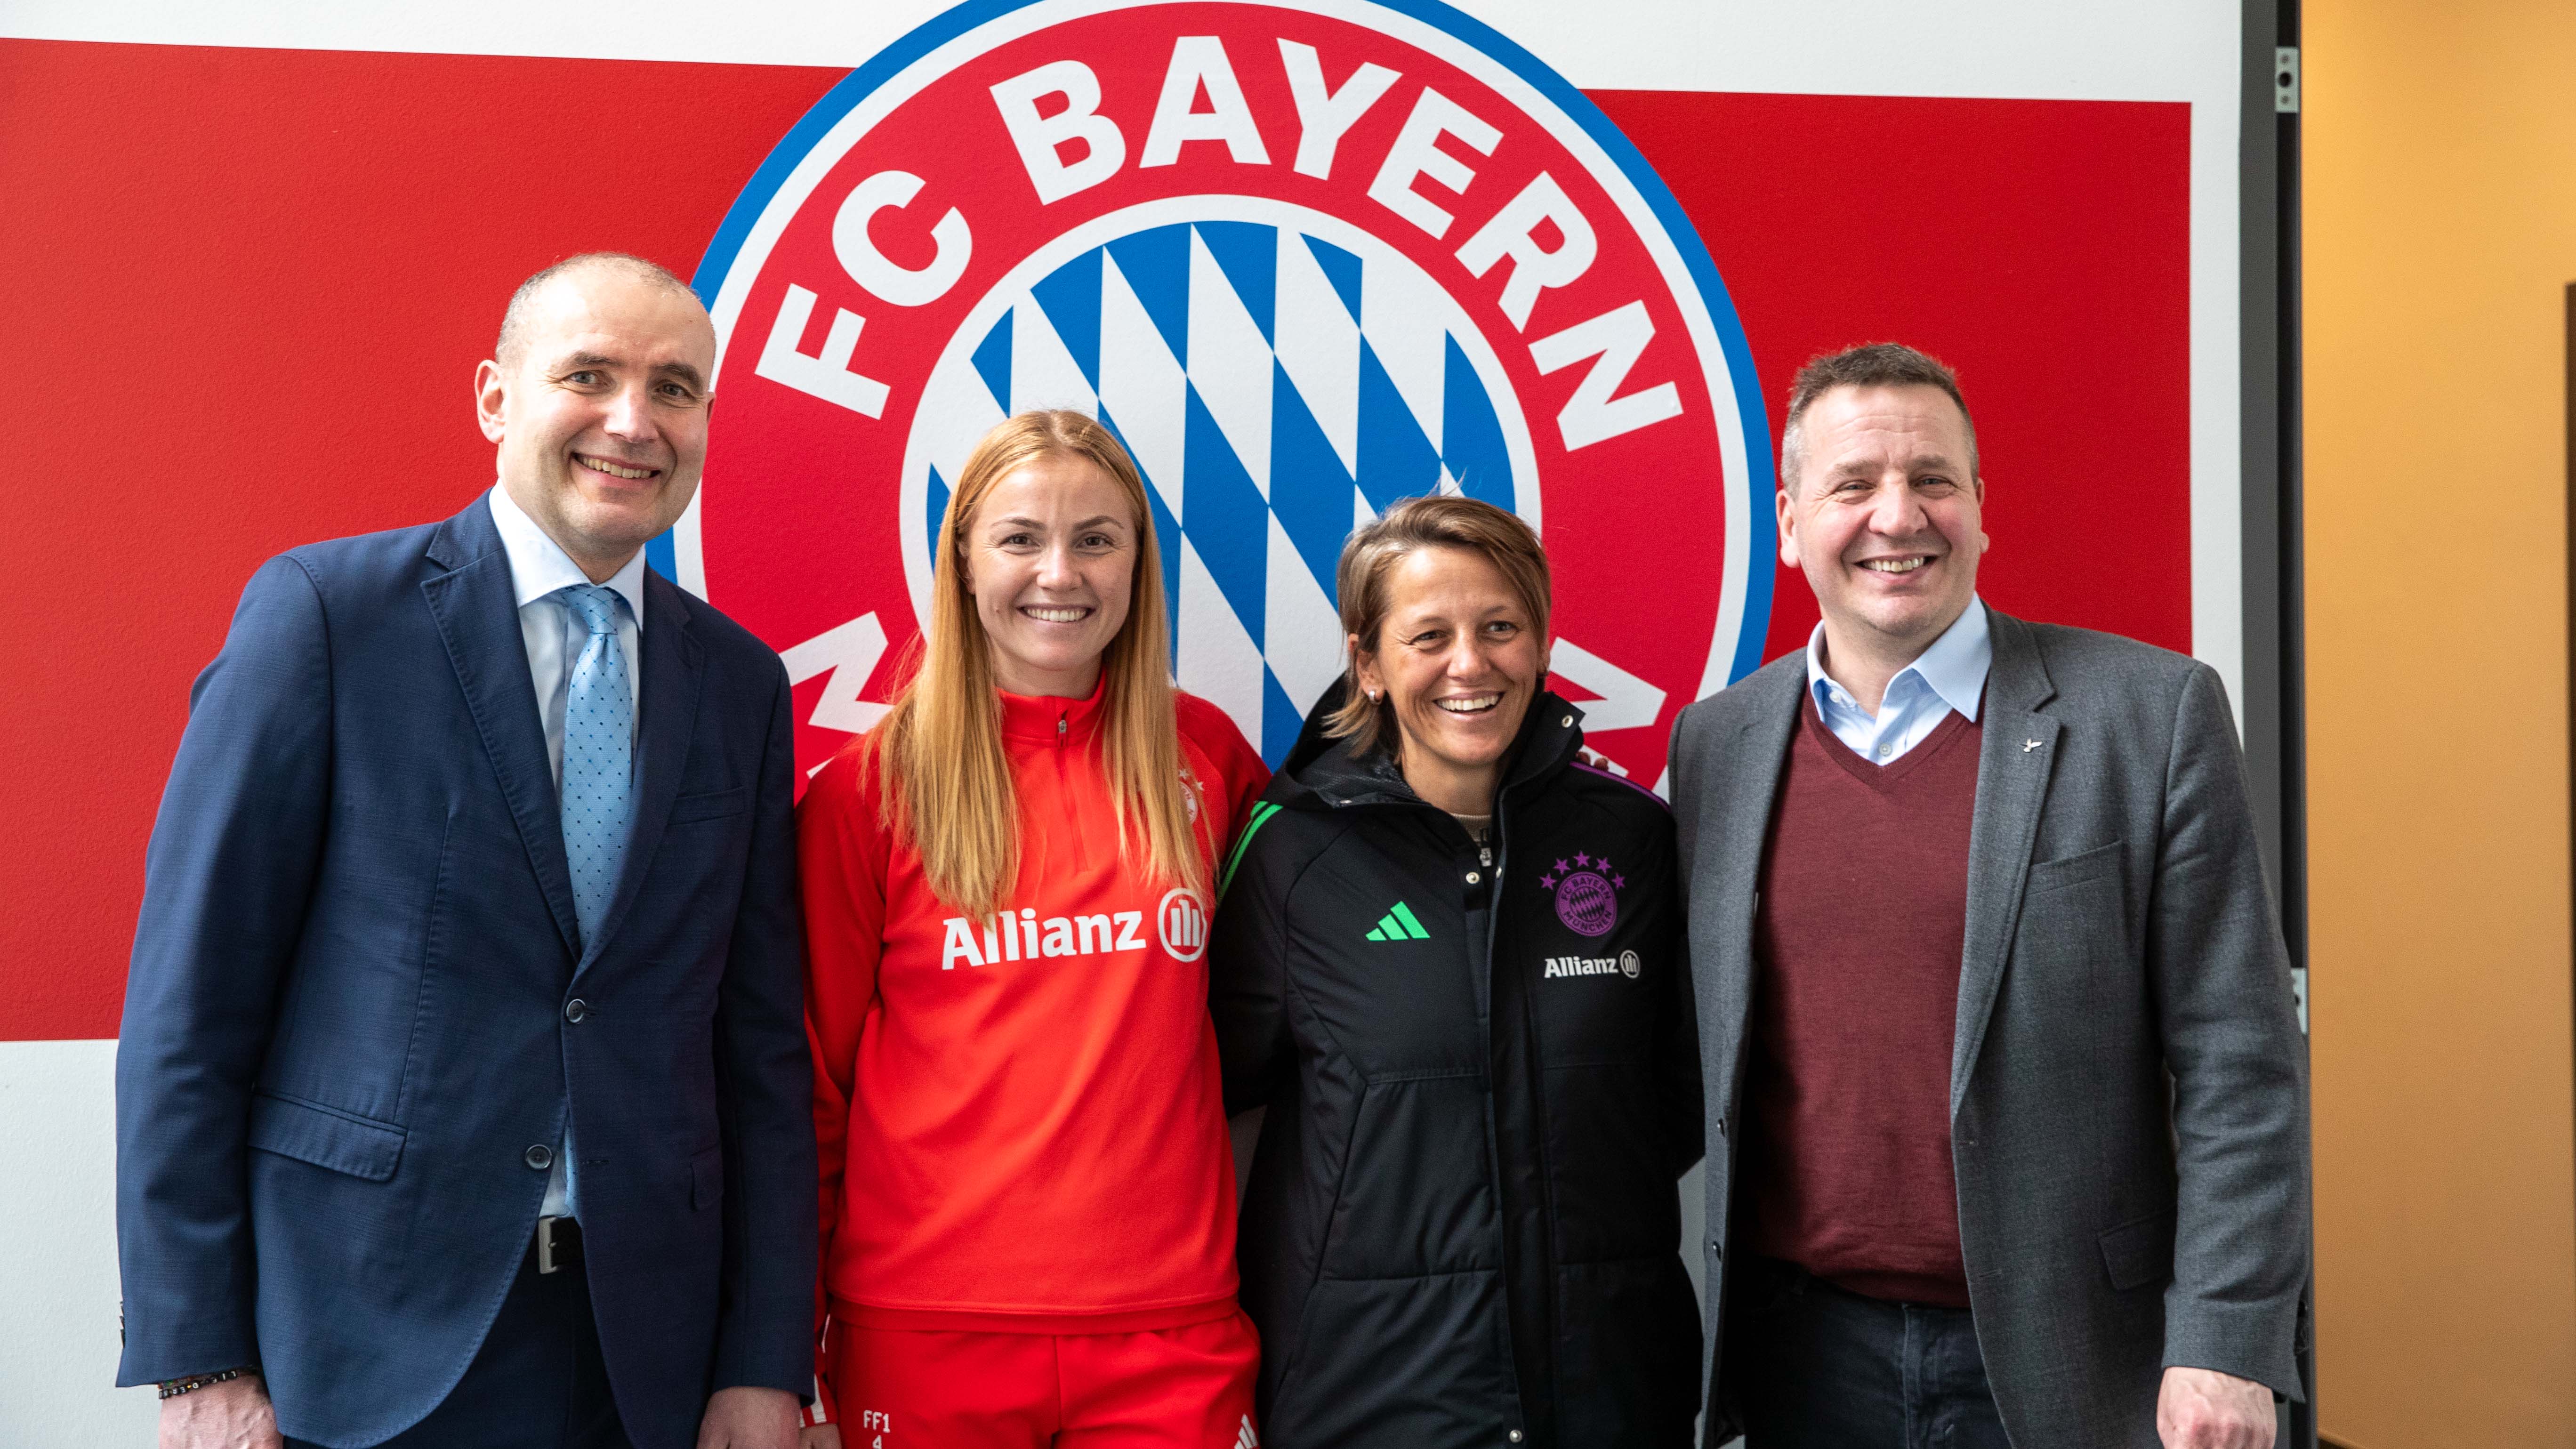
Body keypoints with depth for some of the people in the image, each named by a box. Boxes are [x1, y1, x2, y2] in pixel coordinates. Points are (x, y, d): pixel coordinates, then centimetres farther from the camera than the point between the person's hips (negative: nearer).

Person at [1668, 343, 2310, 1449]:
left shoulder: (2153, 715, -5)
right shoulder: (1715, 743, 4)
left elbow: (2237, 1065, -6)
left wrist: (2225, 1347, -11)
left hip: (2059, 1360, -2)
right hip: (1803, 1355, 3)